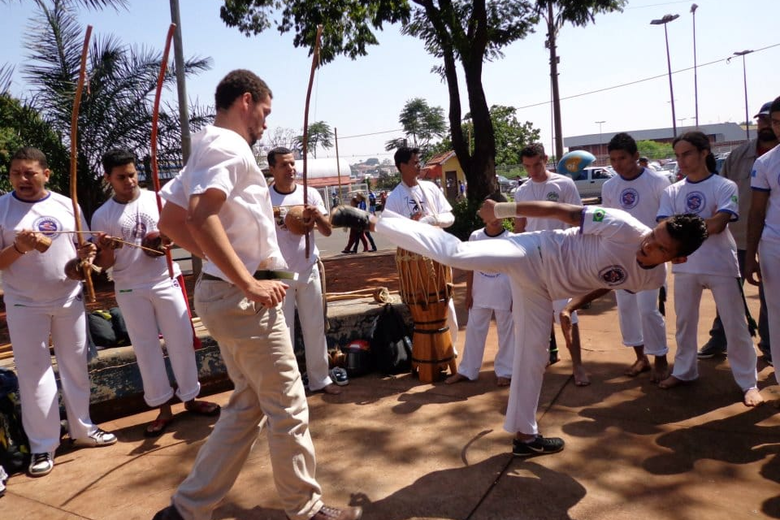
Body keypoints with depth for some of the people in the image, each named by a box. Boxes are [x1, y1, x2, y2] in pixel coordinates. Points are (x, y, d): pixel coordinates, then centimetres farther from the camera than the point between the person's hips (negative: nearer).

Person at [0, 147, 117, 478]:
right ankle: (43, 446, 13)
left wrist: (86, 255, -12)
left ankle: (82, 429, 27)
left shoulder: (67, 205, 4)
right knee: (33, 373, 3)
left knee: (76, 366, 12)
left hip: (69, 299, 3)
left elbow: (84, 246, 11)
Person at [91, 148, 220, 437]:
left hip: (166, 282, 0)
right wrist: (105, 250, -21)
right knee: (146, 348, 6)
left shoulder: (158, 199, 0)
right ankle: (163, 408, 17)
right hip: (130, 291, 0)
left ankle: (190, 397, 22)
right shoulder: (102, 215, 0)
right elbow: (105, 264, 0)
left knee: (181, 340, 6)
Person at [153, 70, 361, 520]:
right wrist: (248, 283, -27)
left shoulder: (207, 148, 17)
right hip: (244, 299, -10)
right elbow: (202, 217, -28)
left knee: (248, 405, 19)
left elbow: (170, 221, 18)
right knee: (288, 410, 4)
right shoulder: (228, 145, -13)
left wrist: (226, 265, 13)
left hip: (224, 293, 10)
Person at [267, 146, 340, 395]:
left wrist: (318, 216, -17)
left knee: (315, 328, 11)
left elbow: (328, 231, 1)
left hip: (309, 272, 3)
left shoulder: (310, 194, 2)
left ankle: (320, 379, 24)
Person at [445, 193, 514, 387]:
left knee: (506, 332, 10)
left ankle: (504, 371, 24)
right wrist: (468, 293, 3)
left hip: (504, 295, -2)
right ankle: (467, 370, 23)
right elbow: (470, 267, 3)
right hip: (480, 294, 3)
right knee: (474, 330, 11)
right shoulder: (475, 237, -2)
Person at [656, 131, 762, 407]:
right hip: (685, 267, 4)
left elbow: (717, 225, -18)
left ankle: (748, 383, 15)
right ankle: (684, 371, 31)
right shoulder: (672, 192, 5)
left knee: (735, 326, 3)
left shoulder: (725, 186, -6)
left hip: (721, 266, -3)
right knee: (684, 322, 15)